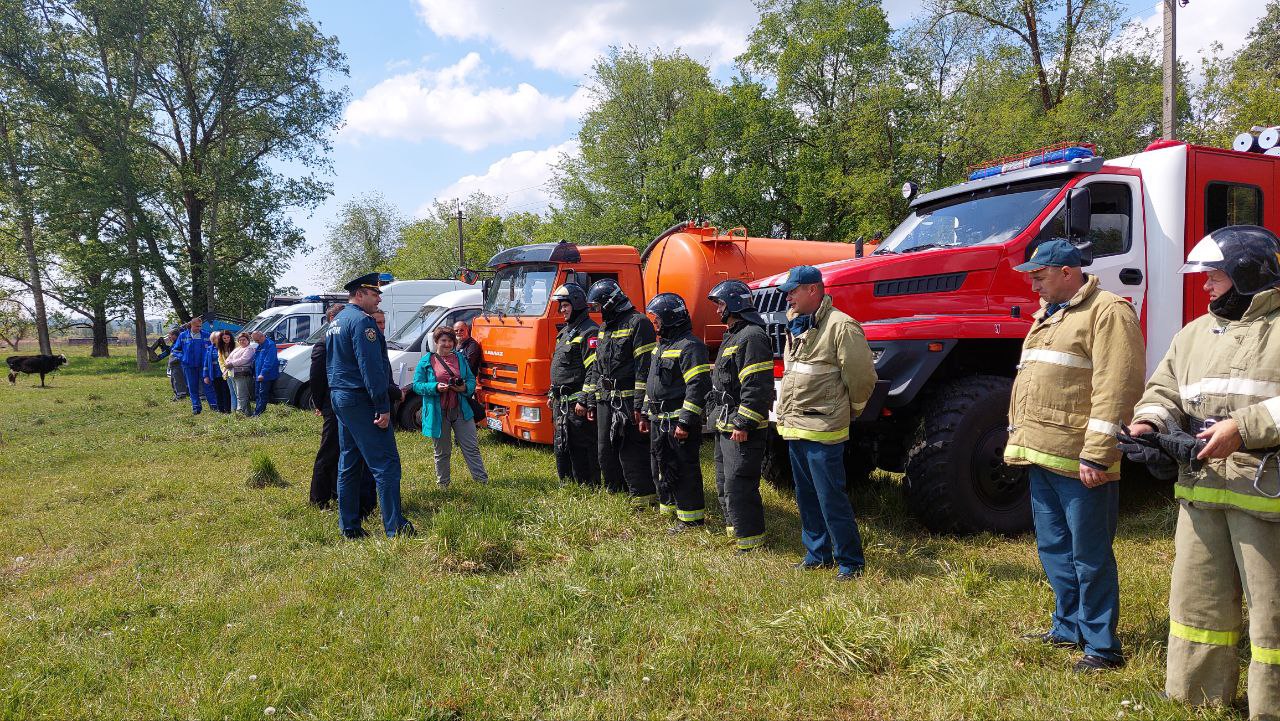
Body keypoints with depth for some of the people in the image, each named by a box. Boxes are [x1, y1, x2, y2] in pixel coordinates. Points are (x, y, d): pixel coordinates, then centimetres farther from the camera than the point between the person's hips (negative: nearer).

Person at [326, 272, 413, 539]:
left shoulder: (336, 322, 18)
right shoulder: (362, 321, -14)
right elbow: (371, 367, -20)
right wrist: (383, 407, -19)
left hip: (339, 398, 10)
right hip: (361, 401, -10)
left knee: (348, 464, 13)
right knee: (386, 463, -9)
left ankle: (349, 526, 17)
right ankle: (395, 527, -10)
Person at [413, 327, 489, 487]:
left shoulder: (460, 358, 10)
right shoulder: (426, 362, 1)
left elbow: (472, 380, 13)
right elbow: (417, 385, -2)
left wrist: (465, 388, -10)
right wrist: (436, 387, -18)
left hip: (461, 411, 2)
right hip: (438, 413, -2)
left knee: (471, 447, 4)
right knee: (442, 451, 9)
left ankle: (482, 479, 10)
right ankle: (443, 483, 23)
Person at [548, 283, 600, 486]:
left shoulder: (589, 332, -12)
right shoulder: (566, 331, 19)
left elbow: (594, 369, -19)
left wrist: (583, 400, -22)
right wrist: (552, 395, 23)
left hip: (577, 402, -10)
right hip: (561, 402, 10)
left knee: (582, 447, -5)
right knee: (562, 447, 15)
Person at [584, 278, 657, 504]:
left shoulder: (638, 323, -9)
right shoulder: (605, 328, 20)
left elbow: (645, 367, -15)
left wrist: (640, 404, -20)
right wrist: (591, 401, 19)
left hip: (628, 400, -9)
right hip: (605, 400, 9)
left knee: (632, 450, -8)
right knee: (606, 450, 13)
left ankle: (643, 495, -2)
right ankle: (615, 492, 24)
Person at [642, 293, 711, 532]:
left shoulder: (689, 346, -15)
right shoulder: (662, 345, 18)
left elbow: (697, 387, -22)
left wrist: (686, 422, -25)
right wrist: (646, 414, 22)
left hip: (679, 421, -10)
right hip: (659, 420, 10)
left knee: (684, 469, -4)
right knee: (663, 467, 17)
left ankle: (691, 518, 4)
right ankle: (668, 509, 30)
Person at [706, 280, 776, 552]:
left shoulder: (752, 336, -16)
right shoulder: (733, 336, 19)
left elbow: (757, 386, -24)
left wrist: (743, 424, -24)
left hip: (743, 430, -11)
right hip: (725, 427, 11)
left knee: (738, 485, -9)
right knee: (724, 484, 19)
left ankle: (751, 540, -1)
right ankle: (734, 529, 31)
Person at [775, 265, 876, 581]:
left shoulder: (841, 326, -15)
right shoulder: (795, 325, 14)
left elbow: (862, 375, -13)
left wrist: (852, 410, 2)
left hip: (822, 429, -9)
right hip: (794, 427, 9)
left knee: (831, 499, -4)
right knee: (806, 496, 17)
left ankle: (850, 562, 8)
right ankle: (817, 554, 29)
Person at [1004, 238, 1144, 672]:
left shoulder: (1108, 311, -10)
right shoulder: (1049, 315, 19)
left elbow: (1116, 388, -19)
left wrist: (1096, 455, -23)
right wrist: (1020, 437, 19)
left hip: (1078, 460, -9)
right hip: (1042, 456, 9)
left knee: (1090, 554, 0)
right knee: (1054, 547, 16)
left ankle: (1103, 647, 11)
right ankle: (1068, 628, 30)